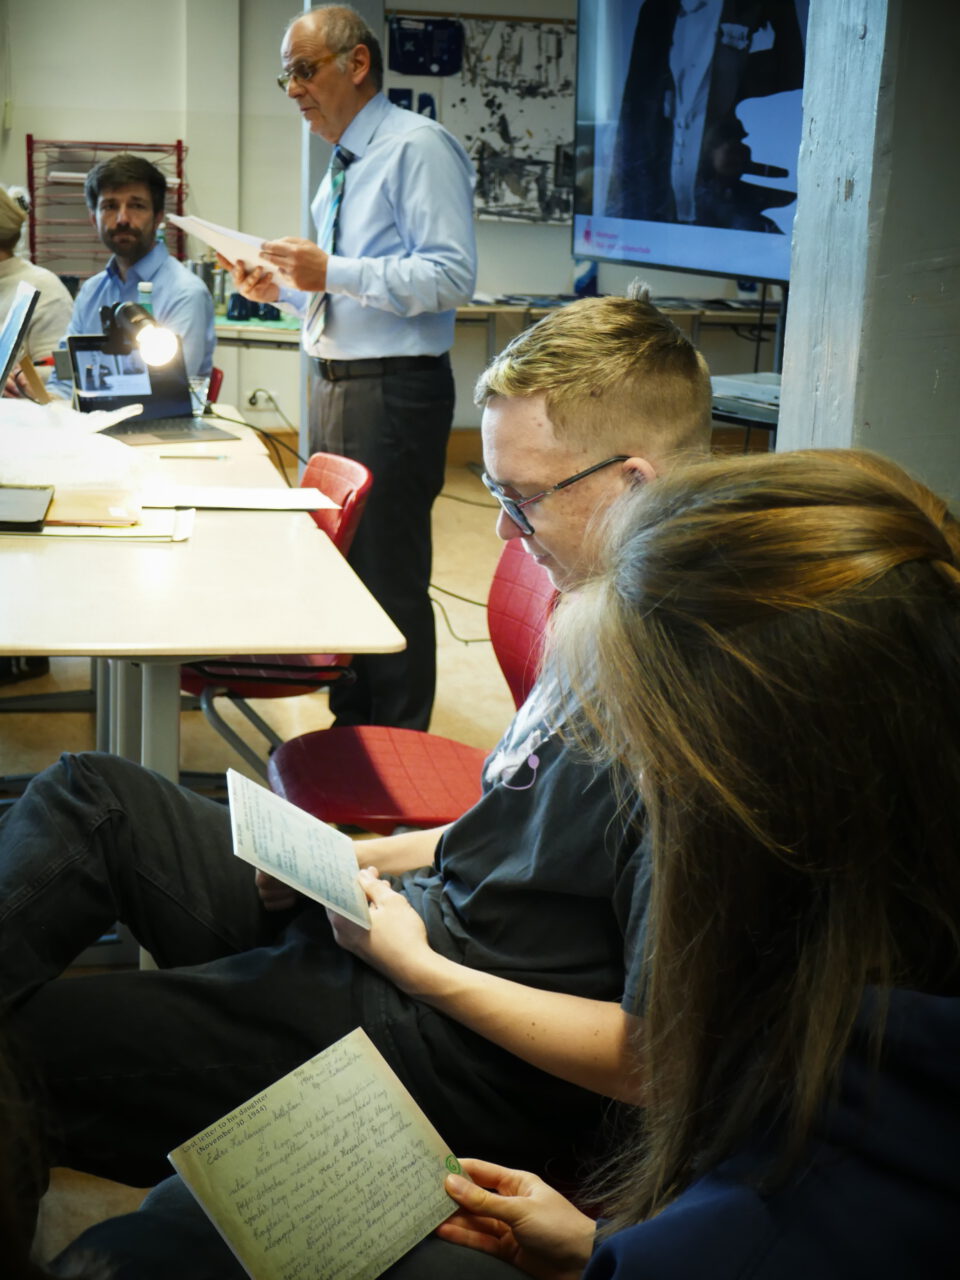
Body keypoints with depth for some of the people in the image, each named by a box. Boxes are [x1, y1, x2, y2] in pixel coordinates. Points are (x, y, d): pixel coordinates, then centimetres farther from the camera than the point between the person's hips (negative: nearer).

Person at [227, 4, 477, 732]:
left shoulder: (418, 147, -10)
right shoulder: (342, 171, 18)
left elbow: (452, 278, -19)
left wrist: (332, 272, -24)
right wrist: (284, 290, 7)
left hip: (394, 391, -9)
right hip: (334, 388, 10)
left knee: (391, 577, -5)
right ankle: (350, 731, 29)